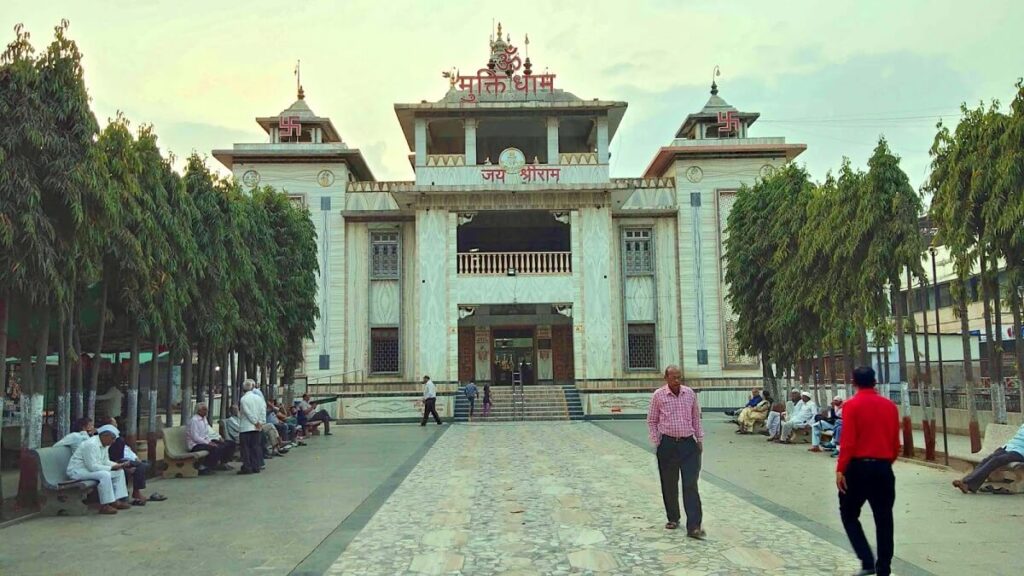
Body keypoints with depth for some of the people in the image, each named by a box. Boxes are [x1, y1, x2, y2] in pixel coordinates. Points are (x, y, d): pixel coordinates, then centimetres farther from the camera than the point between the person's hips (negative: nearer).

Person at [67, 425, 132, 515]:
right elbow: (92, 466, -29)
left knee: (119, 472, 4)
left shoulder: (103, 444, 6)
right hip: (77, 471, -11)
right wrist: (111, 468, -23)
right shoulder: (91, 444, -25)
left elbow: (105, 461, 13)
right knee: (105, 475, -34)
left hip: (91, 468, 11)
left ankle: (116, 501, 0)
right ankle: (105, 506, -28)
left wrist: (118, 465, -5)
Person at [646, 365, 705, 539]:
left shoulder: (690, 393, 3)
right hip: (667, 444, -1)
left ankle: (694, 527, -7)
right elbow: (651, 421, 3)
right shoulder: (658, 395, -4)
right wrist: (656, 442, -1)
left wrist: (700, 439, 10)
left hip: (688, 443, 1)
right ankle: (673, 519, 28)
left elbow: (696, 418, 13)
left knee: (691, 485, -5)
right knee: (669, 485, 10)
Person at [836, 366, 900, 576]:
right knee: (884, 519, 10)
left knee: (849, 514, 11)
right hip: (883, 467, 4)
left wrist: (840, 469, -11)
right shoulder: (890, 405, 5)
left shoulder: (852, 405, -9)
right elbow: (896, 441, 10)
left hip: (859, 466, -4)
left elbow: (848, 441, -14)